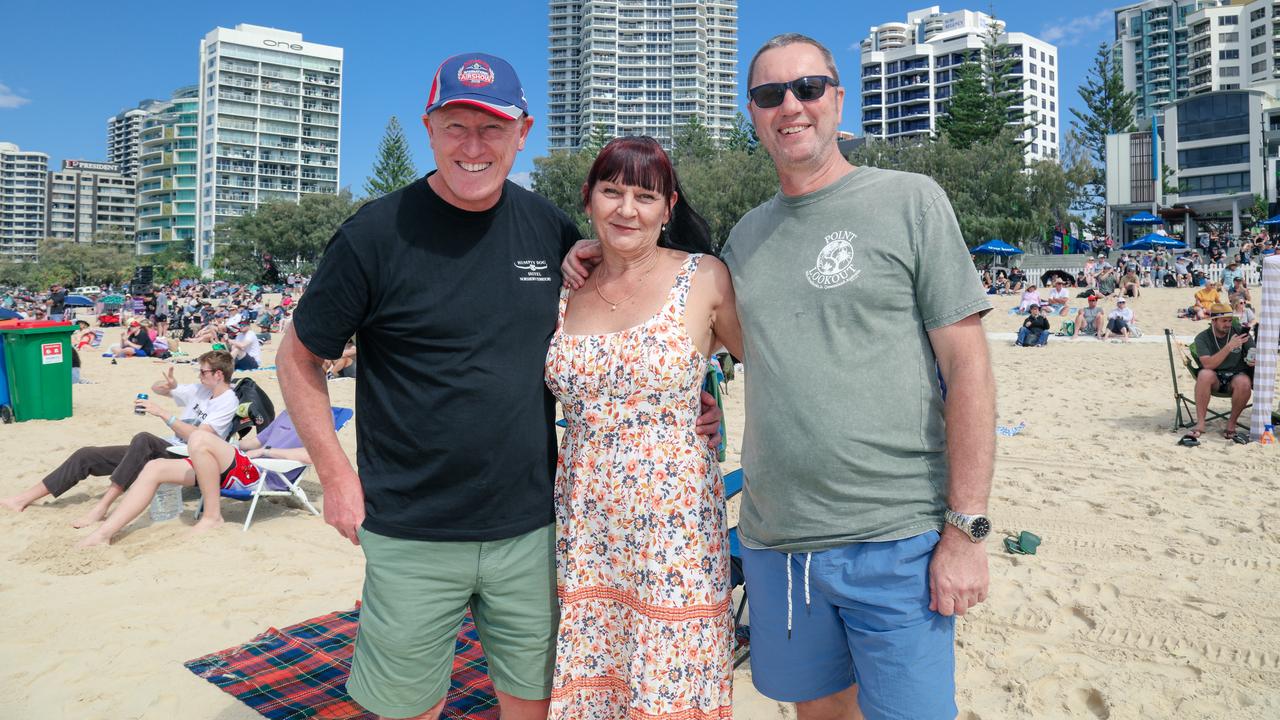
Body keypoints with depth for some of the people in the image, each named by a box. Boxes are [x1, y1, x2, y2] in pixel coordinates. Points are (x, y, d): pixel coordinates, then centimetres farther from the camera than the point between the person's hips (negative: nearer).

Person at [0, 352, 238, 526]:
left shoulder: (227, 402, -10)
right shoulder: (201, 389, 15)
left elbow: (198, 436, -23)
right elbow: (156, 388, 26)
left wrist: (162, 413, -21)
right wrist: (170, 385, 3)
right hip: (164, 451, 9)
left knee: (143, 439, -38)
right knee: (86, 455, 1)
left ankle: (103, 506, -35)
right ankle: (22, 500, 6)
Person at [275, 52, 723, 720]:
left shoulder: (552, 230, 2)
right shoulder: (376, 233, -8)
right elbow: (297, 358, 2)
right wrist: (336, 473, -5)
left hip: (533, 529, 3)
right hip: (410, 538, -2)